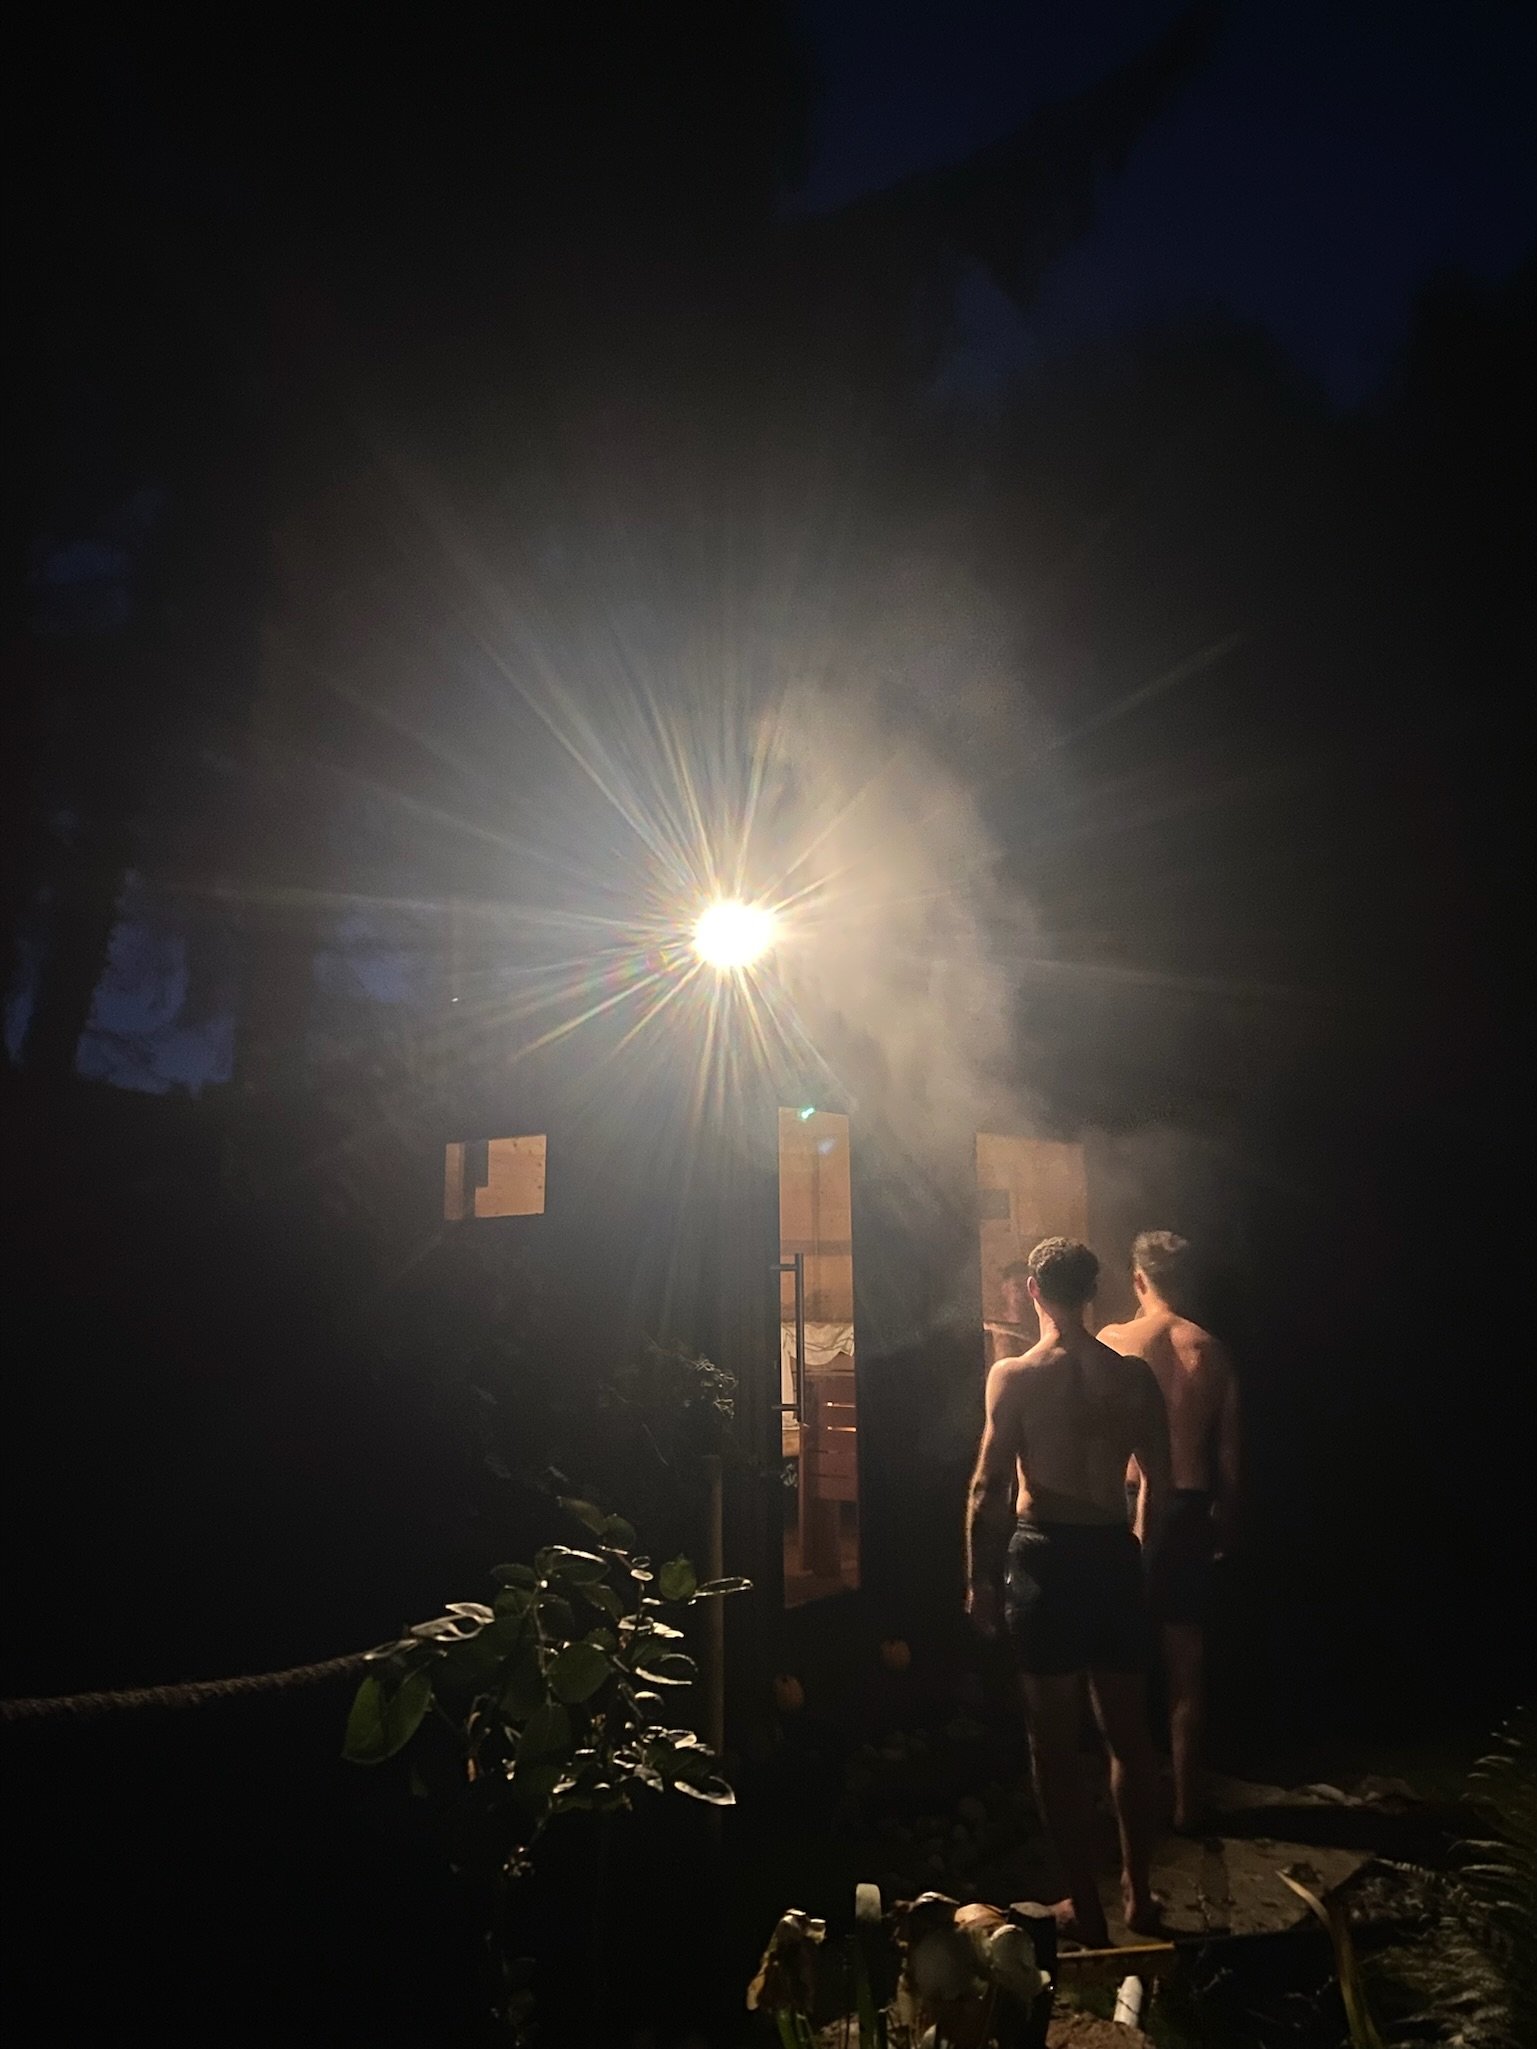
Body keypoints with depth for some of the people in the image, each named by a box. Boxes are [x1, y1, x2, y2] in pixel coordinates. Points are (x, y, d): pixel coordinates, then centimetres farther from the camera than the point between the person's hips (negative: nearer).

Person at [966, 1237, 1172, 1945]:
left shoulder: (1014, 1375, -10)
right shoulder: (1133, 1376, 0)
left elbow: (989, 1488, -11)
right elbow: (1161, 1489, 3)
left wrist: (980, 1579, -2)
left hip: (1045, 1557, -4)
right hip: (1114, 1553, 4)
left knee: (1054, 1739, 7)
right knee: (1128, 1733, 16)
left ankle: (1085, 1907, 14)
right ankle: (1138, 1893, 26)